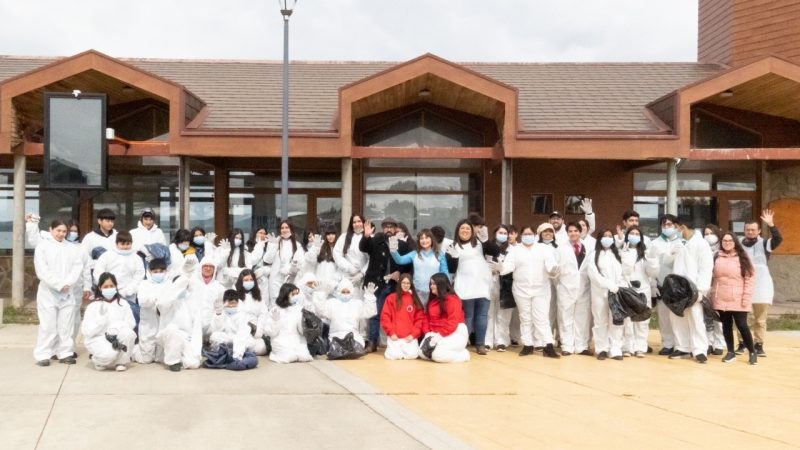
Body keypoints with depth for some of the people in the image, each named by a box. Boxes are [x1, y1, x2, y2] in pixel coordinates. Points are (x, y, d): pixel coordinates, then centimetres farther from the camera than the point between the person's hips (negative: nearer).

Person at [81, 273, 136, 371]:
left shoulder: (123, 304, 4)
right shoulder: (93, 306, -2)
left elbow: (131, 323, -7)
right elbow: (86, 331, -11)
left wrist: (115, 330, -24)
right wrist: (101, 318, -24)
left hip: (117, 340, 2)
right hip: (98, 340, -2)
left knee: (129, 333, -31)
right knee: (109, 353, -35)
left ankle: (121, 361, -8)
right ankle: (99, 360, 3)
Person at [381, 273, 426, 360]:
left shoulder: (415, 300, 9)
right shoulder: (391, 298, 5)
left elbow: (420, 318, 6)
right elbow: (385, 317, 1)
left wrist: (413, 334, -6)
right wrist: (391, 332, -8)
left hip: (410, 337, 1)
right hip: (394, 336, -1)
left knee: (412, 355, -18)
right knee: (394, 355, -19)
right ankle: (390, 347, 15)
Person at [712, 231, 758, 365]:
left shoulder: (742, 257, -2)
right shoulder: (717, 257, 8)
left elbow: (751, 277, -5)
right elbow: (712, 277, 12)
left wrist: (747, 297, -11)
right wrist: (713, 294, 6)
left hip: (738, 300, -3)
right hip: (720, 300, 3)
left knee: (742, 326, -5)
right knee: (726, 326, 9)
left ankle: (752, 352, 12)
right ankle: (731, 352, 19)